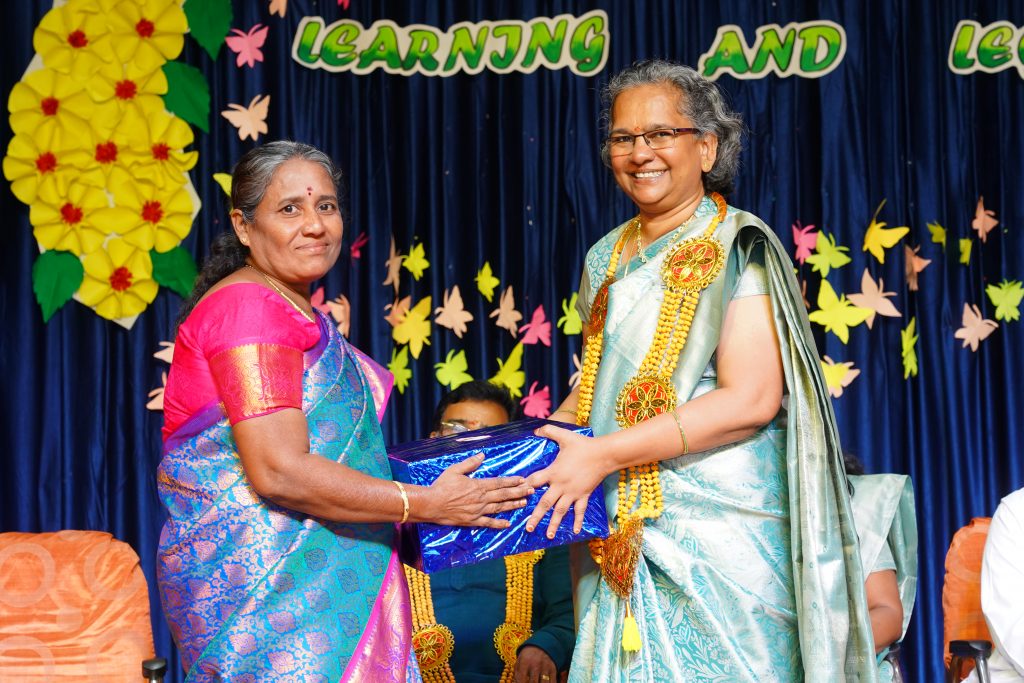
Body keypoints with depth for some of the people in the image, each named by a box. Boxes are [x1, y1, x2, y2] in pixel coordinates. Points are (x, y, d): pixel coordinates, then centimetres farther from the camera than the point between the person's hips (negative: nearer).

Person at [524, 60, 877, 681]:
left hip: (718, 533, -6)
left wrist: (605, 452, -19)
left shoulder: (739, 247, -6)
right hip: (616, 536, 6)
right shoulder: (607, 259, 15)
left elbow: (750, 399, -16)